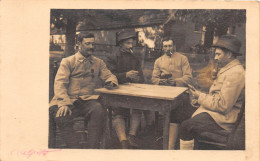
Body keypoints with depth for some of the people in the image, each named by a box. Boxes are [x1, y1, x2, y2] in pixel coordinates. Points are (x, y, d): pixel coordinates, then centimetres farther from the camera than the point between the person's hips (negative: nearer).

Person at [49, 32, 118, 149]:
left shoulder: (98, 63, 21)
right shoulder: (68, 61, 11)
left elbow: (109, 76, 20)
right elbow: (60, 83, 0)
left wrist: (111, 82, -9)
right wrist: (64, 103, -18)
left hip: (88, 100, 1)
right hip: (69, 99, -1)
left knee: (99, 111, -32)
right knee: (60, 116, -33)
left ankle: (92, 149, -24)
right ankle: (74, 149, -21)